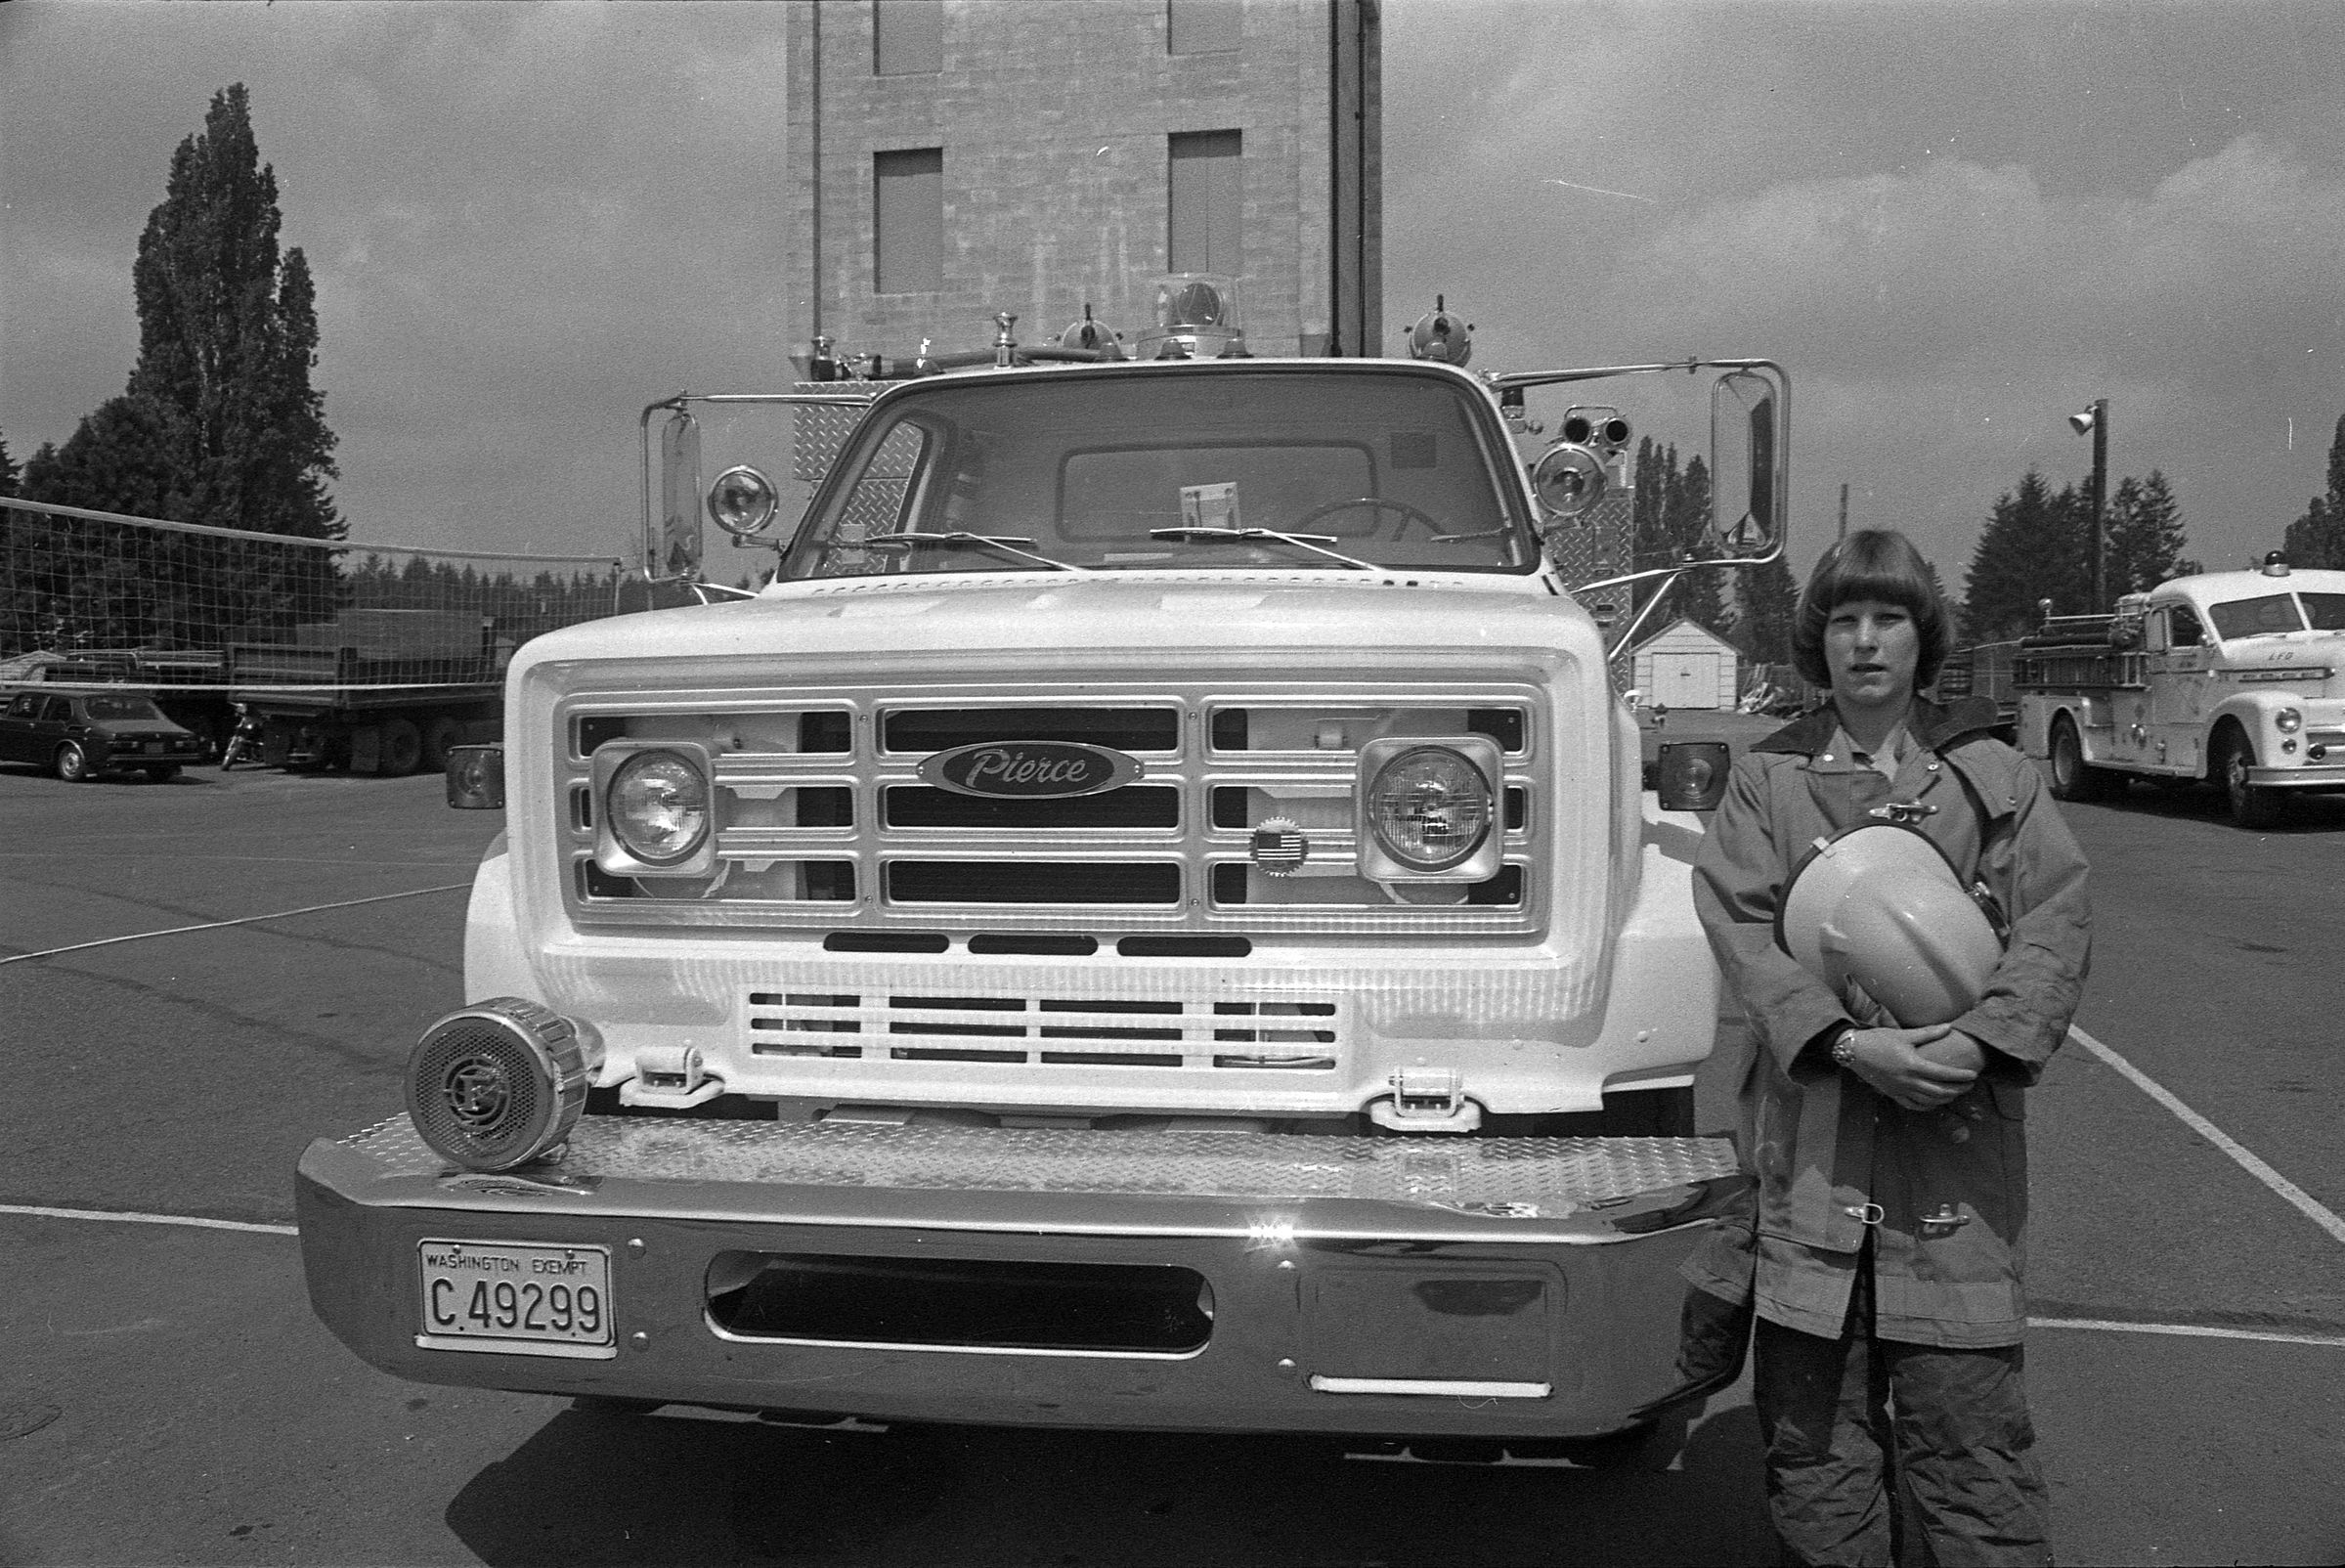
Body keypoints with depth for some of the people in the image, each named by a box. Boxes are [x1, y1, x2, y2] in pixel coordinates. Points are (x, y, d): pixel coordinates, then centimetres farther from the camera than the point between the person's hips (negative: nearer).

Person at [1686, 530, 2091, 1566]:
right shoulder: (1765, 780, 9)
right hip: (1812, 1137, 0)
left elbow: (2059, 921, 1)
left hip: (1960, 1130, 0)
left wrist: (1985, 1042, -15)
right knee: (1814, 1412, 7)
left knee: (1966, 1406, -1)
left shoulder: (1994, 776, 11)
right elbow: (1738, 923, -3)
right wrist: (1845, 1042, -16)